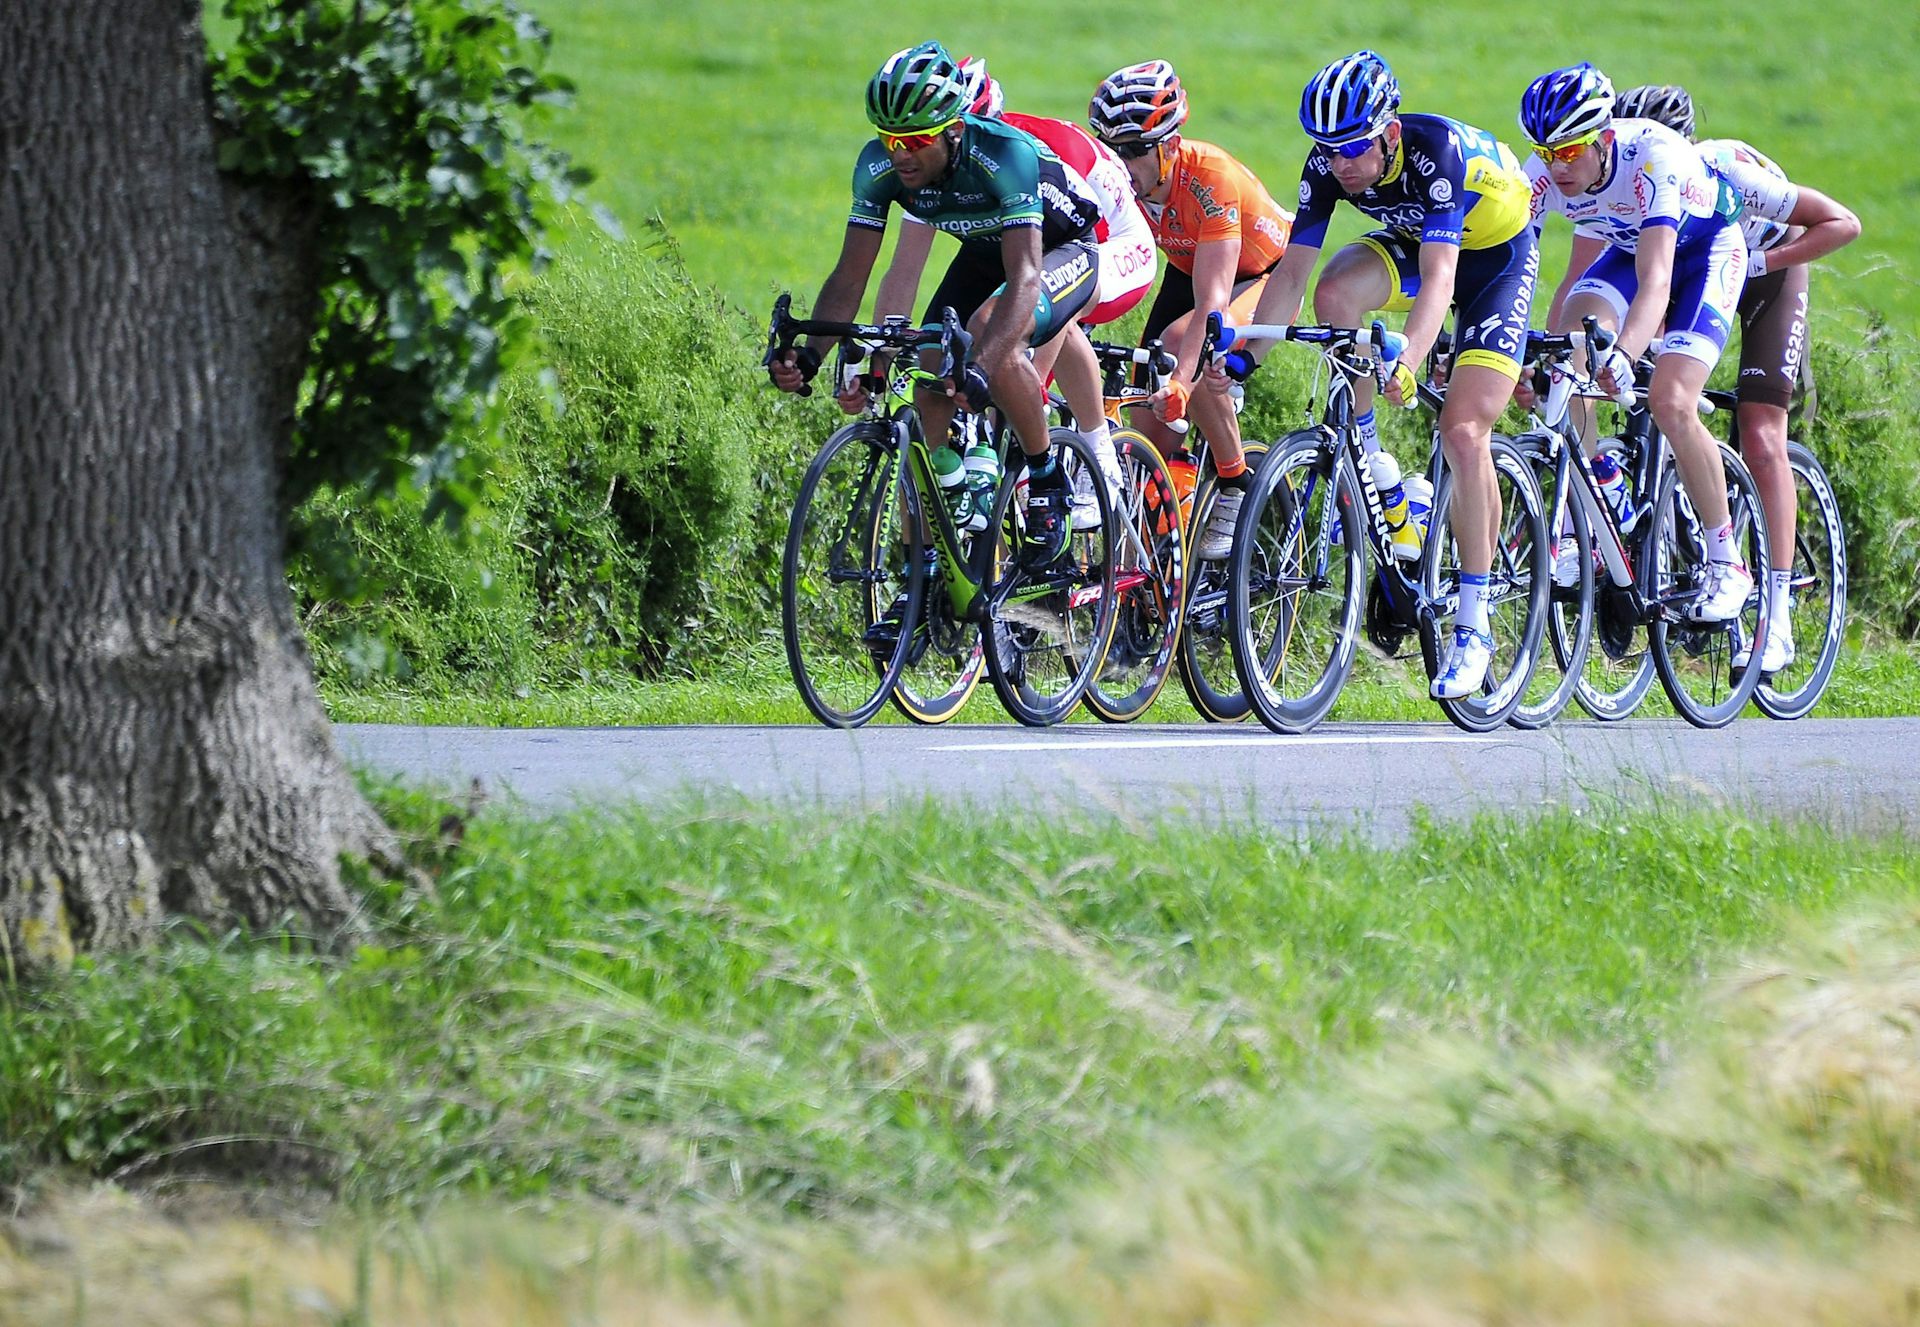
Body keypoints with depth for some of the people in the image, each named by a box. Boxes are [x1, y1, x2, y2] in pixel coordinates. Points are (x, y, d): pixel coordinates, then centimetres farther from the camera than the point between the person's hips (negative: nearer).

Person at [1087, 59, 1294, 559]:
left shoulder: (1208, 177, -36)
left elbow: (1212, 303, -41)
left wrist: (1179, 381, -53)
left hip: (1263, 273, -5)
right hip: (1188, 271, 6)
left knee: (1181, 345, -34)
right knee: (1149, 434, -7)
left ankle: (1237, 487, -17)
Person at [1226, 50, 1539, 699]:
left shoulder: (1438, 151, -37)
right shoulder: (1329, 165, -21)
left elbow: (1439, 280, -45)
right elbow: (1292, 271, -18)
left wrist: (1404, 362, -58)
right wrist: (1245, 359, -27)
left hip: (1497, 253, -5)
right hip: (1412, 243, 5)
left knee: (1464, 432, -17)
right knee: (1335, 291, -28)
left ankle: (1472, 628, -8)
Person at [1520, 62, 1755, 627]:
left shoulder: (1655, 157, -40)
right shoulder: (1545, 174, -25)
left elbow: (1655, 279, -50)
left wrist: (1623, 355, -66)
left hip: (1707, 249, -5)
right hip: (1627, 245, 5)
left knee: (1670, 401, -24)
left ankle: (1727, 565, -9)